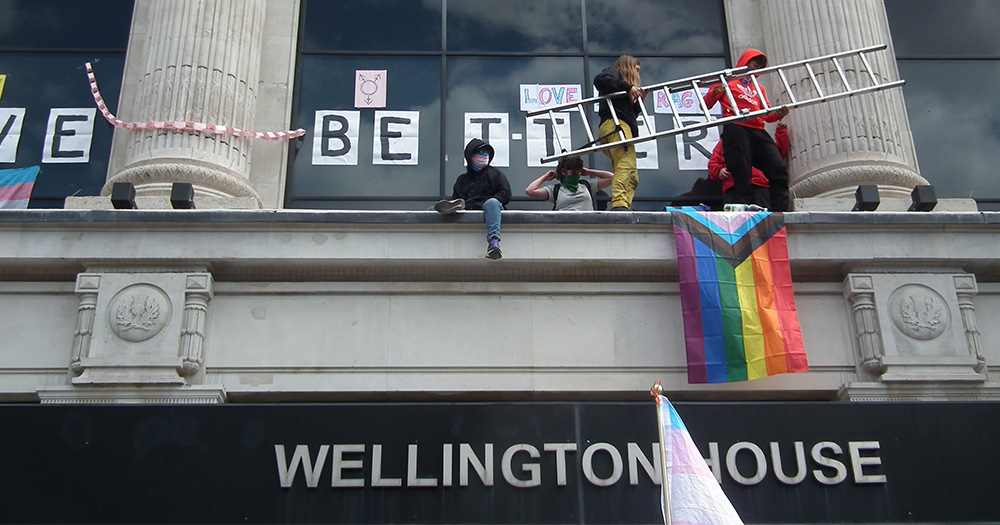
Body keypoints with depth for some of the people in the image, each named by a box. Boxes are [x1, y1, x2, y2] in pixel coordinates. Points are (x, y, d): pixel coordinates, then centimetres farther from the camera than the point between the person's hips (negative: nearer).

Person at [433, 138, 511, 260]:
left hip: (486, 208, -3)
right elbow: (455, 197, 19)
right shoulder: (463, 179, 28)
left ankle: (494, 242, -57)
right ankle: (456, 206, -46)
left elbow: (505, 195, 6)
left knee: (492, 202, -40)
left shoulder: (495, 174, 19)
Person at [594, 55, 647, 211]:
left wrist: (639, 100, 13)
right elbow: (600, 80, -11)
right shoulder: (614, 73, 16)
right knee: (625, 166, -25)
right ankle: (619, 205, -39)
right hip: (615, 124, -9)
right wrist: (627, 87, -9)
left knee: (632, 177, -1)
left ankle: (624, 209, -13)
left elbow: (632, 113, 27)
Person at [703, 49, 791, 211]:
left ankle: (780, 215, -11)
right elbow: (705, 105, 11)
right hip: (736, 129, -5)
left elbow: (767, 114, 24)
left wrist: (779, 114, 1)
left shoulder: (759, 89, 32)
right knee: (742, 178, -14)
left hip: (758, 132, 5)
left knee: (779, 172, -10)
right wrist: (715, 92, -10)